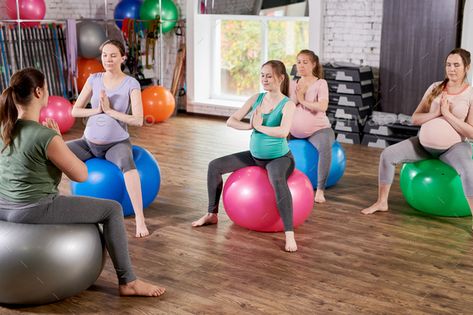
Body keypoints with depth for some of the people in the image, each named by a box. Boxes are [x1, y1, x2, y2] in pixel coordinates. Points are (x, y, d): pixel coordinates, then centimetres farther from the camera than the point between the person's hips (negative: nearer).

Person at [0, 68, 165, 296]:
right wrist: (59, 139, -4)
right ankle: (127, 282, 10)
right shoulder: (46, 137, -23)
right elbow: (81, 175, -12)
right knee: (112, 210, 3)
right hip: (32, 212, -8)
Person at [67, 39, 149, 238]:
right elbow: (75, 111, 1)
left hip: (117, 143, -4)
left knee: (127, 163, -38)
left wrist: (110, 110, -19)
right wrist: (97, 110, -15)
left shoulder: (131, 84, -9)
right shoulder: (94, 79, 1)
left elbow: (138, 120, -16)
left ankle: (140, 219, -36)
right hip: (89, 141, 4)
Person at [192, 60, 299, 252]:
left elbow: (283, 132, -36)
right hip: (255, 156, 7)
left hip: (279, 158, -7)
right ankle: (212, 214, 16)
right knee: (215, 166, 1)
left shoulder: (288, 104, -17)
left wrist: (260, 127, -21)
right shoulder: (256, 98, 0)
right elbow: (231, 121, -2)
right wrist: (251, 126, -18)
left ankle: (289, 235, -39)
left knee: (277, 181, -41)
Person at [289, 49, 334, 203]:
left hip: (318, 129, -5)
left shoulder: (320, 83, -6)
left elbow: (322, 106, -21)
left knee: (325, 147, -36)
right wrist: (296, 97, -13)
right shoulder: (292, 84, 8)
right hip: (295, 130, 6)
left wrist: (303, 100, -13)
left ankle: (320, 190, -29)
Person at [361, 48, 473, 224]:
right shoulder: (435, 88, 4)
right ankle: (382, 202, 1)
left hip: (454, 146, -4)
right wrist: (436, 113, -15)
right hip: (425, 142, 4)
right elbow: (415, 119, 2)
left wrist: (447, 114, -19)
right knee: (388, 155, -13)